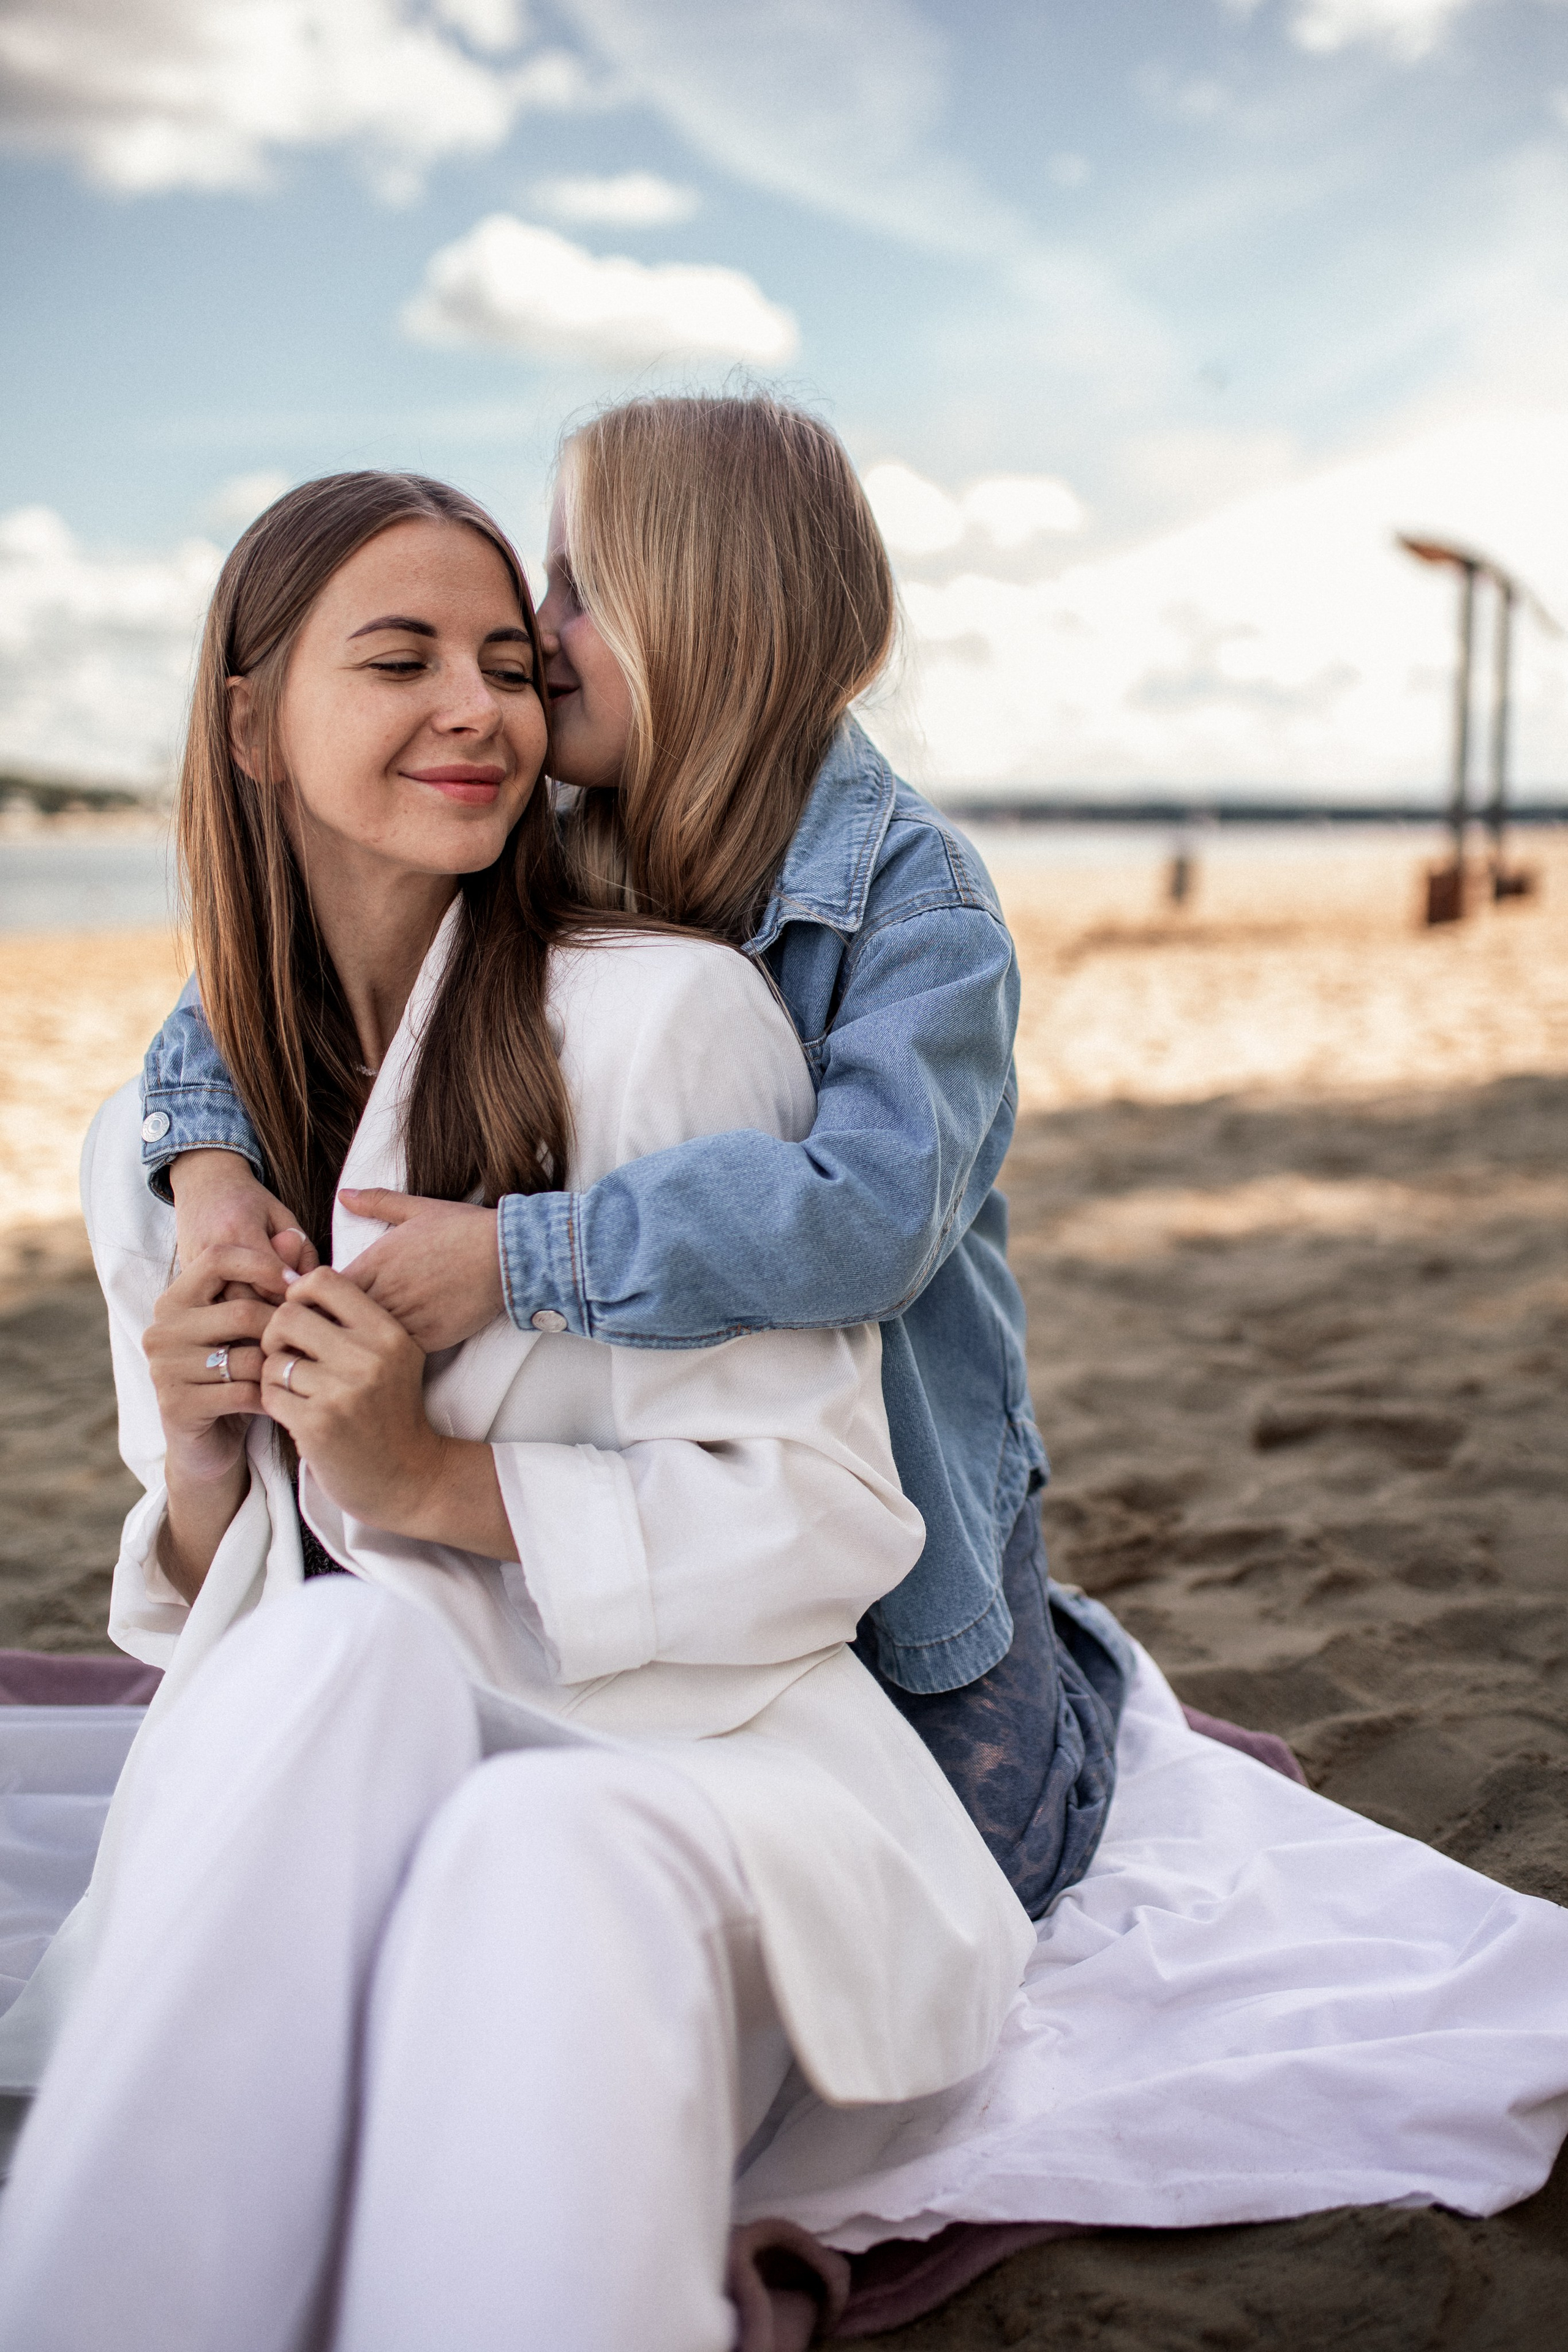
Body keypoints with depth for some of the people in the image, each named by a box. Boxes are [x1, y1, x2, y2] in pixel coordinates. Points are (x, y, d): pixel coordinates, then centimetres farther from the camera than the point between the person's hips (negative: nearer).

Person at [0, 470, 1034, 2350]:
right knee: (345, 1650, -31)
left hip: (697, 1772, -3)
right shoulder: (153, 1149, 9)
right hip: (333, 1816, 3)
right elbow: (204, 1613, 14)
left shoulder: (671, 1017, -6)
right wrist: (203, 1462, -9)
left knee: (545, 1858, -37)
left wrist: (439, 1482, -17)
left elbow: (827, 1525, -7)